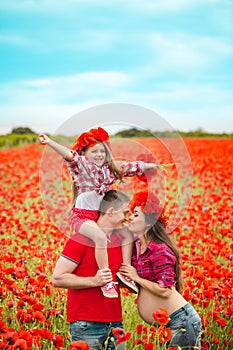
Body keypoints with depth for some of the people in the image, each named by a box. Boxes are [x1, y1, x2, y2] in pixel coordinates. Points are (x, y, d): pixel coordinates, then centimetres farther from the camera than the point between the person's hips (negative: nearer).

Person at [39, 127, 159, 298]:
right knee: (101, 237, -31)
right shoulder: (82, 165, -8)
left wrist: (151, 166, 24)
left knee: (127, 234, 2)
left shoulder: (110, 168, 10)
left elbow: (131, 167, 19)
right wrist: (50, 142, -40)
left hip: (99, 216, 8)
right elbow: (69, 154, -25)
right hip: (81, 216, -8)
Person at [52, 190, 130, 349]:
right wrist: (94, 281, -20)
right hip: (86, 325, -7)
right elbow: (57, 279, -13)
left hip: (115, 322, 7)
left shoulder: (119, 240, 11)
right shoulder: (81, 239, -11)